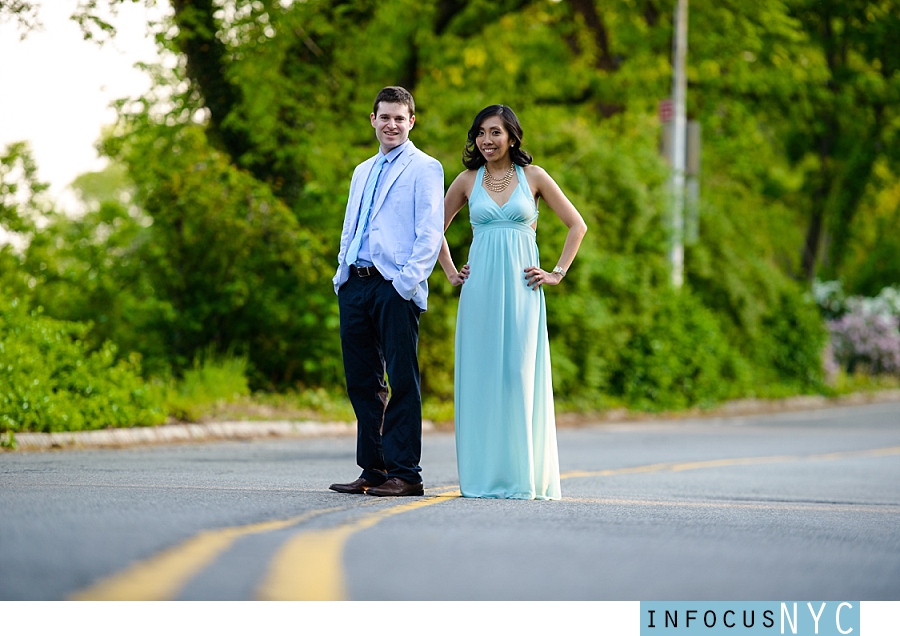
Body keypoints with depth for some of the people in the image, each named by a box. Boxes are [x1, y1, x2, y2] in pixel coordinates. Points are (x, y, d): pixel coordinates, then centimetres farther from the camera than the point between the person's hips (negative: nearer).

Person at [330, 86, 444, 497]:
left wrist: (408, 279, -16)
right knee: (362, 381, 8)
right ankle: (373, 469, 14)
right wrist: (342, 272, 11)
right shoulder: (363, 172, 23)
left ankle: (405, 473, -3)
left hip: (396, 287, -7)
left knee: (401, 381, -5)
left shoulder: (424, 169, 1)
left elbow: (430, 233, -8)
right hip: (355, 284, 7)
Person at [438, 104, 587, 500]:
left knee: (520, 375, -4)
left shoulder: (533, 177, 5)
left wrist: (557, 273, 2)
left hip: (521, 289, -2)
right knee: (480, 376, 0)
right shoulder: (467, 181, 9)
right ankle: (483, 476, 5)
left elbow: (577, 225, 8)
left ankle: (523, 476, 0)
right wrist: (450, 272, 12)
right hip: (480, 289, 2)